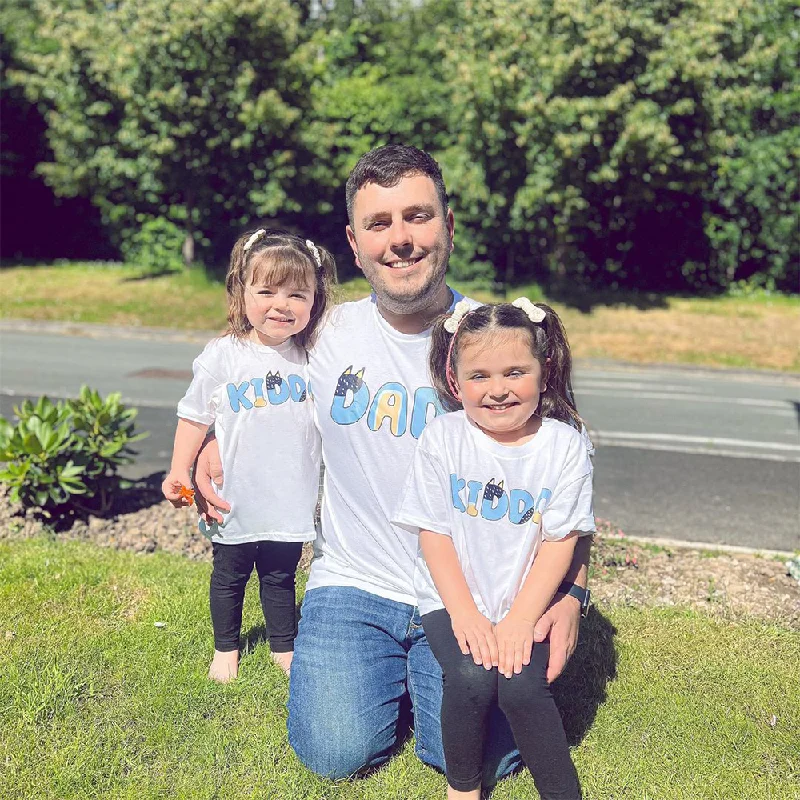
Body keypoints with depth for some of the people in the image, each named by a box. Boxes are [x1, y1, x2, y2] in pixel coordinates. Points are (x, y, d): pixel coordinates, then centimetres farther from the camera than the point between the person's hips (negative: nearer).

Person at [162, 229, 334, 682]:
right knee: (229, 576, 17)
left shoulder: (312, 358, -2)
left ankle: (285, 646, 38)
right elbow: (195, 417, -2)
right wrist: (179, 474, -7)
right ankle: (226, 648, 38)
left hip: (290, 500, 1)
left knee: (281, 577, 18)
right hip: (235, 501, -1)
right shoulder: (223, 356, -9)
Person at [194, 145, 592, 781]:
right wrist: (220, 444, 2)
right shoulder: (328, 334, -3)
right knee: (337, 751, -13)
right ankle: (393, 671, 20)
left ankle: (424, 673, 19)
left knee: (478, 757, -14)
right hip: (353, 585, 2)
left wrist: (571, 594, -14)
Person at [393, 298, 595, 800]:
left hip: (527, 605, 0)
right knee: (471, 679, -23)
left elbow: (559, 542, -8)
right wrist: (465, 615, -15)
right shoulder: (442, 439, -6)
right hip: (454, 600, 0)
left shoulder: (565, 445, -6)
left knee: (522, 686, -23)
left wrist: (520, 619, -16)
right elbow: (434, 535, -6)